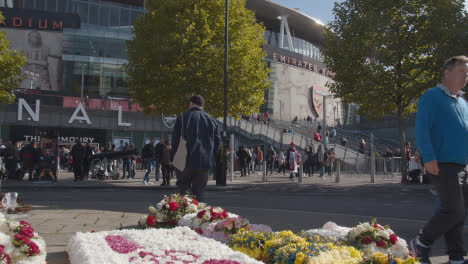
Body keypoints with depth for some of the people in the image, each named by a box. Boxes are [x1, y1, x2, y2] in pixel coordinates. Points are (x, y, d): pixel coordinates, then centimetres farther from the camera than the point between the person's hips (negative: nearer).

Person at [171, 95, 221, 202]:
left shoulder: (182, 118, 0)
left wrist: (173, 159, 7)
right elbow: (217, 141, 9)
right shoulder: (212, 121, 9)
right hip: (204, 163, 2)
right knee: (199, 191, 7)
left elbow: (175, 140, -1)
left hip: (185, 161, -2)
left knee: (183, 187, 7)